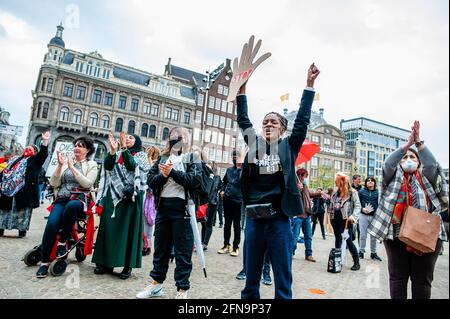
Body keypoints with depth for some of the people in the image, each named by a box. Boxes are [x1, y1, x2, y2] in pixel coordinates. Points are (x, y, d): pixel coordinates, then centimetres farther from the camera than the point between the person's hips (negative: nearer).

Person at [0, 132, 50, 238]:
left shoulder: (35, 160, 8)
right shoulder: (14, 159, 24)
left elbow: (43, 154, -10)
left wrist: (45, 141, -21)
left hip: (23, 191, -5)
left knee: (22, 210, -3)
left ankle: (22, 229, 3)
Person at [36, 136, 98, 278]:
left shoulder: (91, 165, 7)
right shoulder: (66, 162, 15)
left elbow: (87, 184, -9)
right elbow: (54, 183, 8)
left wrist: (72, 167, -10)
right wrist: (60, 165, -3)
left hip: (78, 200, -2)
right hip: (61, 199, 3)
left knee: (71, 206, -39)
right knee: (51, 224, -25)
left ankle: (63, 242, -16)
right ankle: (44, 261, -9)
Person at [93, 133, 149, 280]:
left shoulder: (141, 155, 6)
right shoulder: (117, 154, 16)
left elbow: (131, 165, -14)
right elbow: (108, 166, -3)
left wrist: (124, 148, -23)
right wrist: (113, 150, -16)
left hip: (131, 196, -4)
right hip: (113, 195, 4)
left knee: (128, 228, -2)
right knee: (109, 227, 4)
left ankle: (127, 266, 4)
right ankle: (106, 263, 15)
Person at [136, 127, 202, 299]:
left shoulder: (192, 157, 3)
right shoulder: (162, 158, 14)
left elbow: (195, 180, -11)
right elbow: (151, 180, 6)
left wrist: (173, 172, -15)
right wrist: (163, 175, -13)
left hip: (182, 207, -4)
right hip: (163, 206, 4)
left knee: (183, 251, 3)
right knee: (161, 248, 15)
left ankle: (182, 289, 16)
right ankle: (156, 283, 30)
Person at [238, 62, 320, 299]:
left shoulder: (288, 147, 4)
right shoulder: (255, 145, 8)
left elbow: (302, 120, 0)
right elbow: (243, 121, 8)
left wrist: (309, 85, -2)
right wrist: (242, 89, 4)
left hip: (279, 220, -2)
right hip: (254, 219, 3)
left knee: (283, 280, 8)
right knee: (251, 278, 15)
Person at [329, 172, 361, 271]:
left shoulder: (352, 192, -7)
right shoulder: (336, 192, 12)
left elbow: (358, 206, -11)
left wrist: (353, 217, -21)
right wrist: (331, 216, 14)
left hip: (346, 220, -6)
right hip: (336, 219, 6)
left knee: (349, 241, -5)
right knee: (338, 239, 13)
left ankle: (356, 262, 9)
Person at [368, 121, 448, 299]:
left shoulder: (425, 177, 12)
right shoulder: (394, 176, 11)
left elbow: (432, 164, -8)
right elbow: (388, 164, -9)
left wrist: (418, 142, -16)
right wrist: (408, 143, -15)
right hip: (397, 234, 0)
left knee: (422, 279, 9)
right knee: (397, 277, 8)